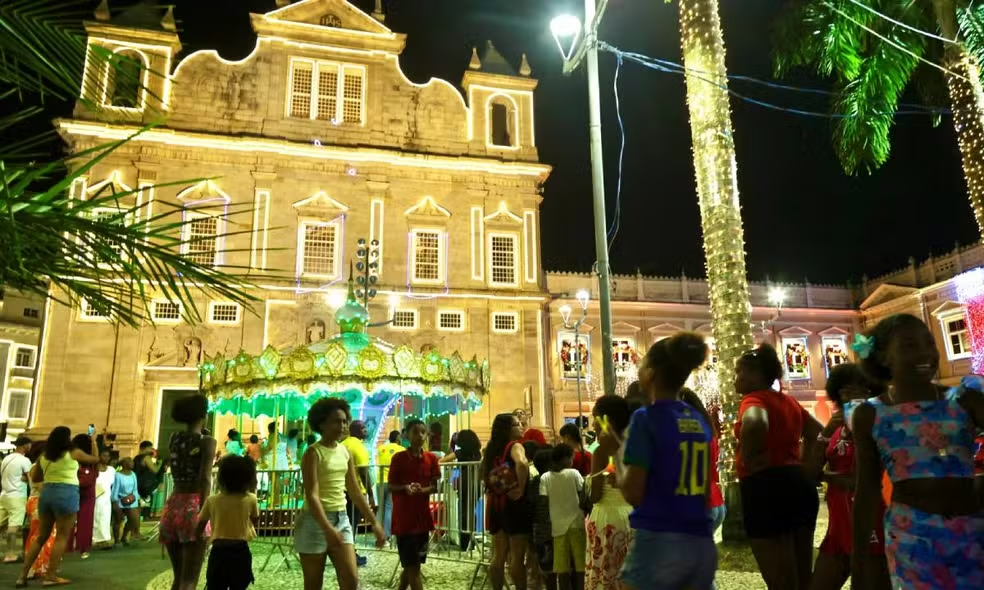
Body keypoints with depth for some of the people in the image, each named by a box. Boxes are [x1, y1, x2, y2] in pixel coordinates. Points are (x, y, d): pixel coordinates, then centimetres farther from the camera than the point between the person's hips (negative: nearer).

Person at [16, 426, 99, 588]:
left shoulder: (44, 456, 12)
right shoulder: (73, 453, -2)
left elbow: (35, 478, 21)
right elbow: (95, 460, 13)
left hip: (46, 493, 6)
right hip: (66, 494, -6)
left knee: (41, 536, 14)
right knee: (62, 537, 0)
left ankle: (23, 575, 13)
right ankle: (51, 576, -1)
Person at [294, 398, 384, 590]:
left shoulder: (345, 452, 8)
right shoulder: (313, 453, -11)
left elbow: (355, 492, 13)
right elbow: (312, 495, -21)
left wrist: (374, 522, 9)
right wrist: (328, 529, -33)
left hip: (341, 519, 6)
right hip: (315, 521, -6)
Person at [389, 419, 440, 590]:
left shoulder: (431, 459, 3)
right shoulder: (399, 458, -8)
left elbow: (435, 486, 5)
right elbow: (391, 486, -4)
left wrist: (422, 489, -16)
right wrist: (405, 487, -23)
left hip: (423, 516, 4)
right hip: (403, 517, -4)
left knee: (412, 564, 15)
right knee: (412, 565, -1)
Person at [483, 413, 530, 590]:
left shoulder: (492, 448, 10)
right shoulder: (515, 446, -11)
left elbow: (484, 474, 19)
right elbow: (521, 464, -33)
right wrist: (521, 489, -23)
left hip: (496, 502, 7)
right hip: (514, 503, -7)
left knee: (499, 555, 13)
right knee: (518, 556, 2)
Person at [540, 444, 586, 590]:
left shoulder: (545, 477, -1)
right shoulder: (574, 473, -6)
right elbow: (583, 495, -5)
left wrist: (547, 522, 8)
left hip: (558, 524, 2)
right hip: (576, 522, -2)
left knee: (562, 565, 4)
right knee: (580, 562, 7)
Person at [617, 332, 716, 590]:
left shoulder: (646, 418, -11)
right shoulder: (699, 421, 10)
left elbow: (633, 494, -13)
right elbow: (705, 491, 16)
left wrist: (617, 451, 1)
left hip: (658, 543, -7)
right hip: (702, 545, 7)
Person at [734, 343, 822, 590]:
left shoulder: (754, 399, -11)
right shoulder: (789, 401, 16)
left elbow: (754, 423, -34)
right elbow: (817, 431, 28)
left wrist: (748, 458, -19)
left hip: (767, 488, -9)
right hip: (800, 485, 9)